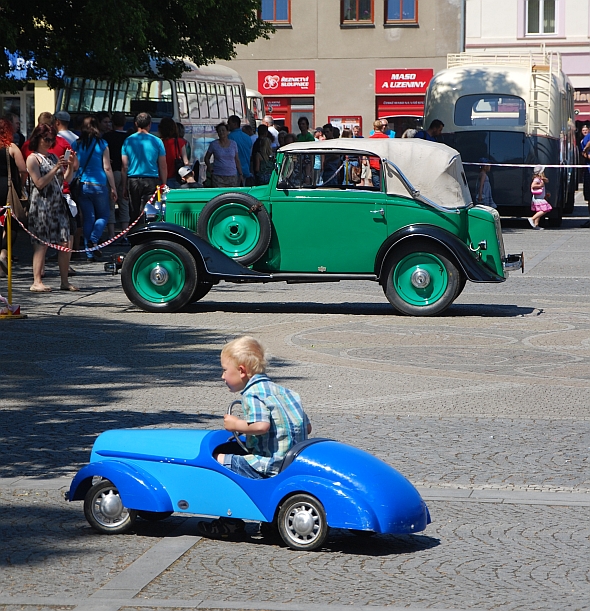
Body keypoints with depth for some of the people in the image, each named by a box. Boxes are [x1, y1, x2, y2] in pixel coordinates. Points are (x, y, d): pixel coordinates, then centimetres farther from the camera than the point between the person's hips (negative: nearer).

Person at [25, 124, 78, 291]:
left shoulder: (53, 157, 17)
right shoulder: (33, 158, -3)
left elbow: (66, 179, 16)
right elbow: (39, 183, -12)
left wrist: (70, 165, -1)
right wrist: (56, 168, -16)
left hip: (58, 204, 7)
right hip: (41, 205, -7)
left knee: (65, 243, 2)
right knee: (41, 244, -7)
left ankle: (65, 282, 6)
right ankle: (37, 282, -6)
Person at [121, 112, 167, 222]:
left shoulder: (128, 141, 3)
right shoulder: (156, 141, -1)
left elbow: (124, 167, 5)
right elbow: (163, 167, 1)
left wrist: (124, 187, 11)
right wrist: (164, 186, 9)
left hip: (133, 181, 2)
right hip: (151, 181, -2)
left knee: (134, 214, 7)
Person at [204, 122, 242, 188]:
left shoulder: (233, 144, 9)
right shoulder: (214, 144, 3)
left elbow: (237, 160, 13)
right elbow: (206, 158, 14)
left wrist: (240, 174, 8)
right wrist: (209, 166, -6)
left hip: (232, 176, 2)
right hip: (218, 176, -2)